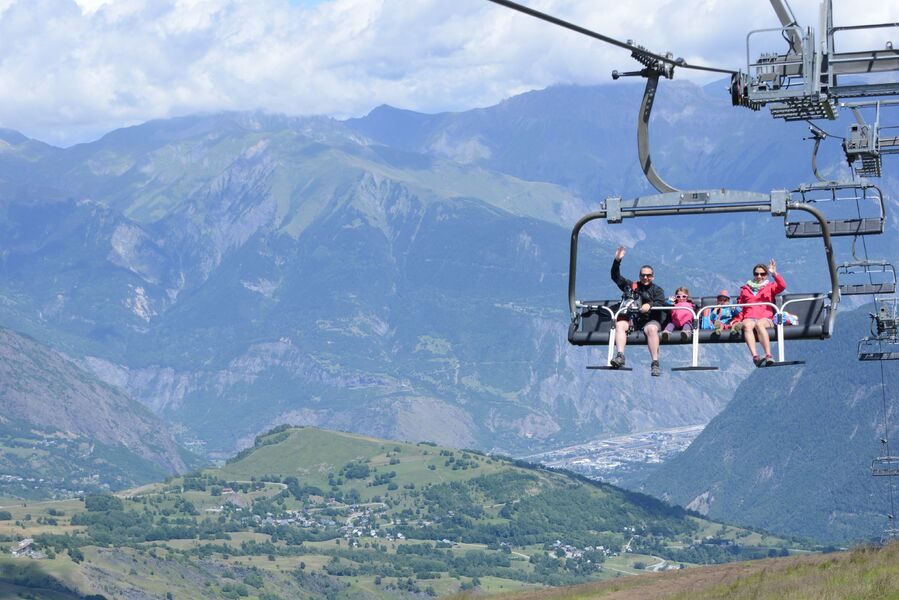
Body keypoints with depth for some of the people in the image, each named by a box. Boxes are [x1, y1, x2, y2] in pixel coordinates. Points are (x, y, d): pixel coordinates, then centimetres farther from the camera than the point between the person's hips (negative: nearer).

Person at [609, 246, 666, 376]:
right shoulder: (632, 286, 21)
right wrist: (617, 260, 6)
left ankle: (655, 363, -39)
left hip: (650, 320, -3)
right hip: (632, 320, 3)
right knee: (619, 324, -26)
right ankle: (620, 356, -41)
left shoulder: (657, 290, 14)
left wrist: (650, 305, -26)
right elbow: (616, 277, 18)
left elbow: (660, 303, -5)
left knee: (652, 329, -36)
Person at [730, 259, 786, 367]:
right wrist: (736, 320, 8)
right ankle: (755, 356, -55)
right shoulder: (745, 289, 26)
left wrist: (774, 274, -11)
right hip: (749, 318, 1)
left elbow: (782, 286, 1)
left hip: (766, 319, -1)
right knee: (747, 325, -37)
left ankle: (768, 355, -50)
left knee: (759, 324, -39)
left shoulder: (770, 287, 22)